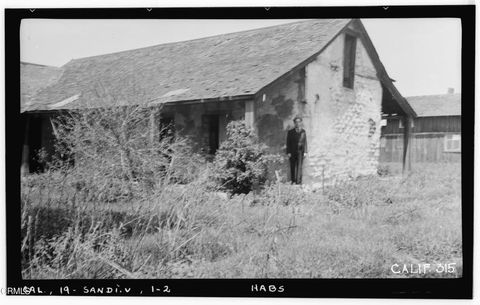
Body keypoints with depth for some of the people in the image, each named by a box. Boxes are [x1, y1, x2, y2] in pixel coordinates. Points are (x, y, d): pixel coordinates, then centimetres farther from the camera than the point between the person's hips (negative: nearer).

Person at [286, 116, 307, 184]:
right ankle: (293, 181, 11)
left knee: (299, 166, -10)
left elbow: (305, 142, 9)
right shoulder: (290, 132, 6)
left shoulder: (303, 131, 11)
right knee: (293, 167, 2)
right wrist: (288, 152, -5)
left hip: (300, 151, 0)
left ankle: (298, 181, -12)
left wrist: (305, 152, 0)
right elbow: (288, 143, 4)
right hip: (292, 152, 0)